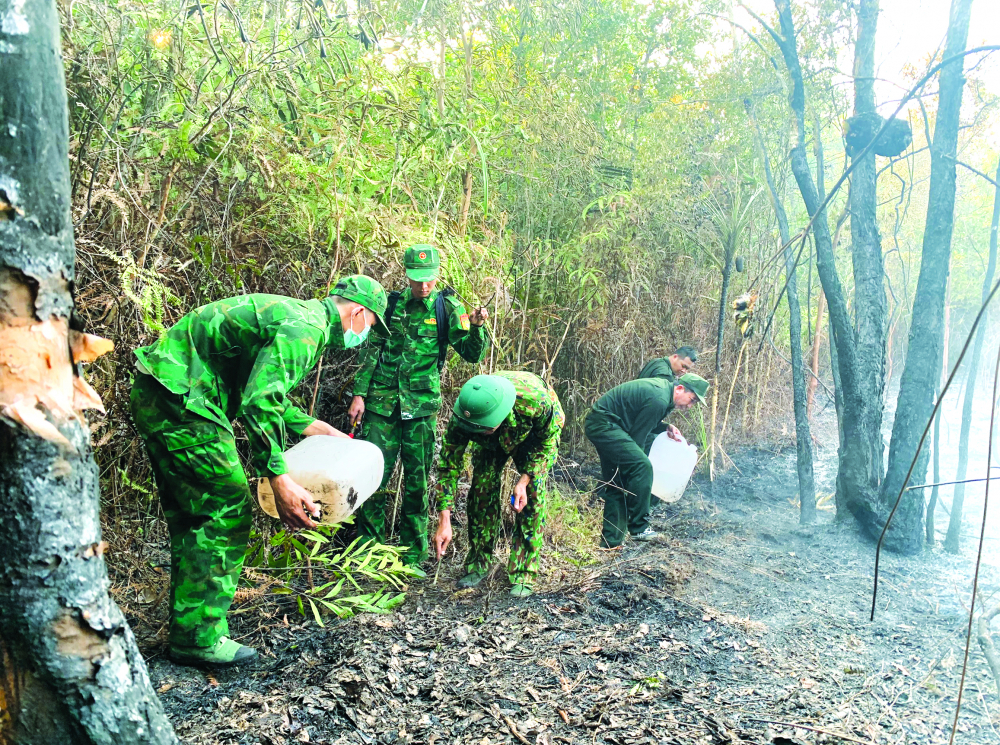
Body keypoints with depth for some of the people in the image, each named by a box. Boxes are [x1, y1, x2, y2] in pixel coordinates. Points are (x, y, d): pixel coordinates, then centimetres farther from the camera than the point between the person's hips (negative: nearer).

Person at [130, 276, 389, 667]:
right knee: (226, 512, -4)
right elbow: (259, 403, -26)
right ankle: (201, 638, 4)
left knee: (189, 517, 16)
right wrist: (279, 480, -26)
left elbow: (266, 393, 27)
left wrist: (315, 428, 29)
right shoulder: (306, 328, -15)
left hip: (155, 399, 11)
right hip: (179, 400, -11)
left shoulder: (296, 314, 18)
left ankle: (188, 628, 25)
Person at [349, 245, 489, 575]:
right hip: (382, 402, 1)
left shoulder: (447, 308, 3)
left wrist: (475, 327, -20)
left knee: (417, 481, 5)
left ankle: (412, 557, 16)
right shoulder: (392, 304, 7)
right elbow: (372, 351, 9)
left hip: (422, 405, -1)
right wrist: (359, 394, 3)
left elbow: (472, 354, 0)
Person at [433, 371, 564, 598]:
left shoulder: (537, 401, -44)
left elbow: (547, 443, -23)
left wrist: (525, 480, -33)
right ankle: (478, 563, 11)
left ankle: (523, 574, -6)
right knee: (482, 489, -9)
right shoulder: (461, 419, -37)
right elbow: (449, 465, -28)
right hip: (492, 443, 2)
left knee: (532, 495, -15)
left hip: (534, 436, -2)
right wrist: (444, 522, -31)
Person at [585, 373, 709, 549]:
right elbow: (637, 435, -15)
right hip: (603, 424, -11)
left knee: (616, 487, 10)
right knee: (642, 466, -19)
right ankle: (638, 527, -11)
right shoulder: (659, 400, -21)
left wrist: (667, 427, 7)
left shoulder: (663, 386, 10)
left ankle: (611, 541, 14)